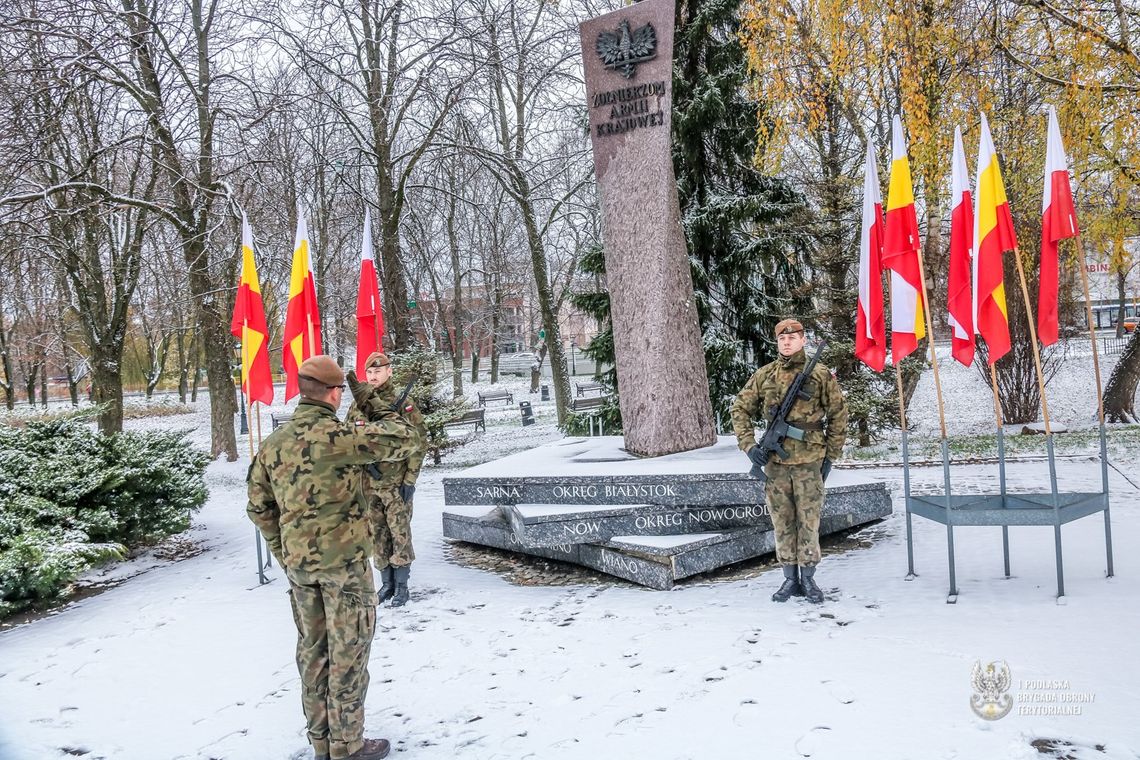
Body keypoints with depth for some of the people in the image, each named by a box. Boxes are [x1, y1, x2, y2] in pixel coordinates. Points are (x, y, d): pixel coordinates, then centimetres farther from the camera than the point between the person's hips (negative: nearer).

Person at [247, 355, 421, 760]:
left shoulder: (272, 444, 3)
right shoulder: (336, 436, -18)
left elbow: (259, 508, 10)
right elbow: (405, 441, -16)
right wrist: (389, 420, 7)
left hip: (298, 563, 6)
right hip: (344, 560, -6)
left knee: (313, 649, 17)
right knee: (348, 652, 6)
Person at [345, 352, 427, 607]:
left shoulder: (403, 403, -6)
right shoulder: (357, 406, 6)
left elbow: (419, 442, -7)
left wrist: (410, 479, -10)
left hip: (397, 482, -4)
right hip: (369, 483, 4)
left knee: (400, 533, 0)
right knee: (378, 534, 11)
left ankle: (401, 585, 12)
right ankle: (387, 584, 23)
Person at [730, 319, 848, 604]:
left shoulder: (821, 375, 0)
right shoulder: (764, 375, 4)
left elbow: (838, 415, 6)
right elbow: (740, 409, 10)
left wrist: (831, 455, 2)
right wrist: (748, 444, -2)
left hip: (809, 461, -2)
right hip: (775, 462, 2)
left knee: (809, 521, 3)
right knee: (782, 522, 8)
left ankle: (808, 579, 15)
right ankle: (790, 579, 18)